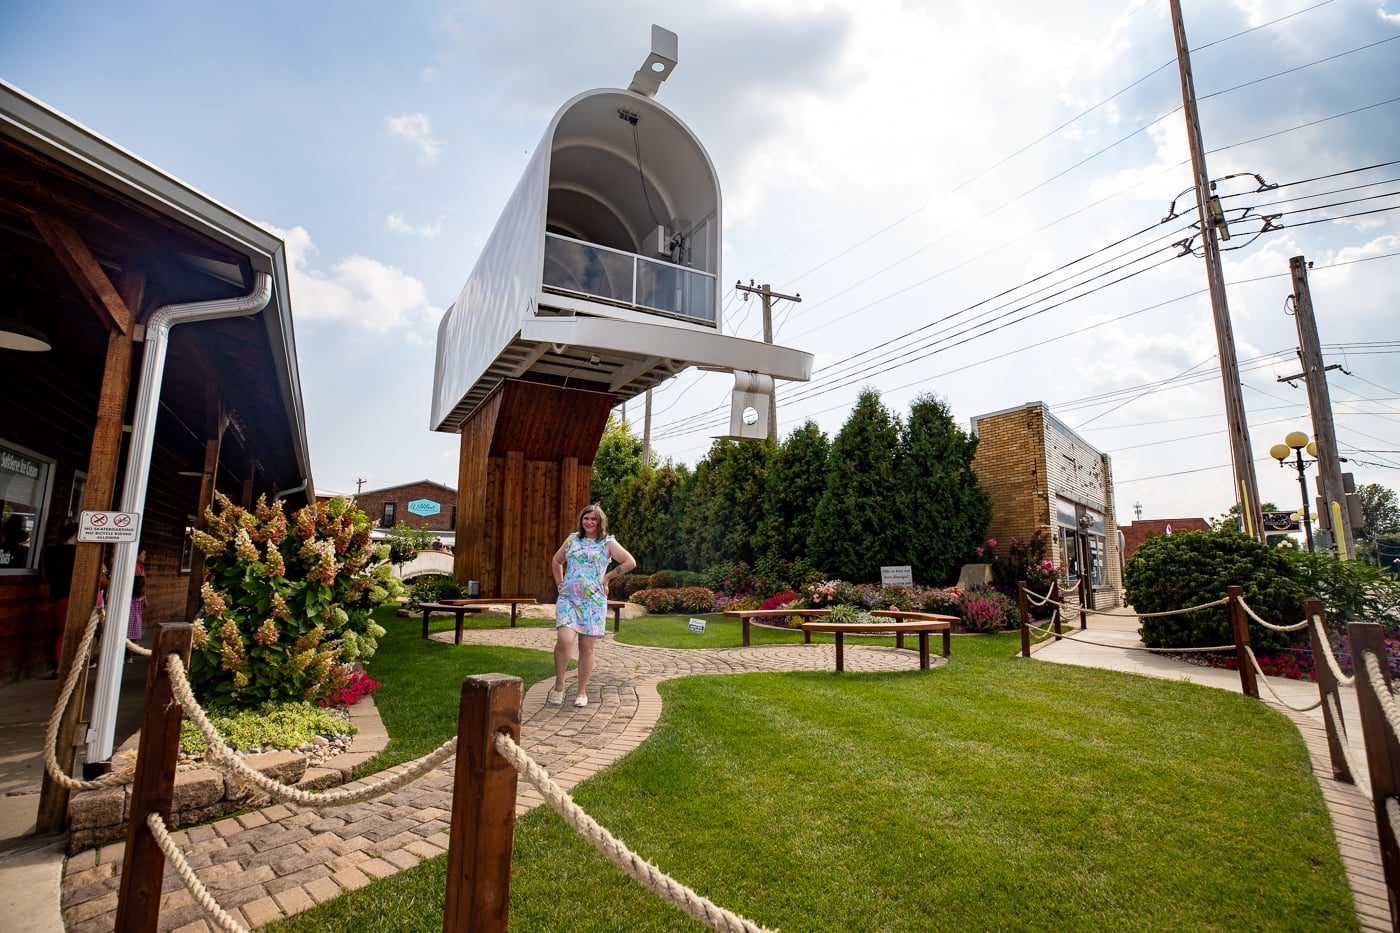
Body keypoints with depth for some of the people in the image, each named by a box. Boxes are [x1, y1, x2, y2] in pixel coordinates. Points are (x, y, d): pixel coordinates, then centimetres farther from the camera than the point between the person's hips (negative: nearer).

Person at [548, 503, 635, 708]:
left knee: (587, 647, 3)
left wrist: (607, 576, 1)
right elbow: (556, 562, 26)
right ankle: (558, 686, 0)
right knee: (564, 640, -18)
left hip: (593, 601, -1)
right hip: (567, 599, 1)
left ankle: (581, 692, 17)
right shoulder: (572, 539, 13)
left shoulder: (608, 543, 4)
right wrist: (560, 584, 15)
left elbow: (630, 562, 2)